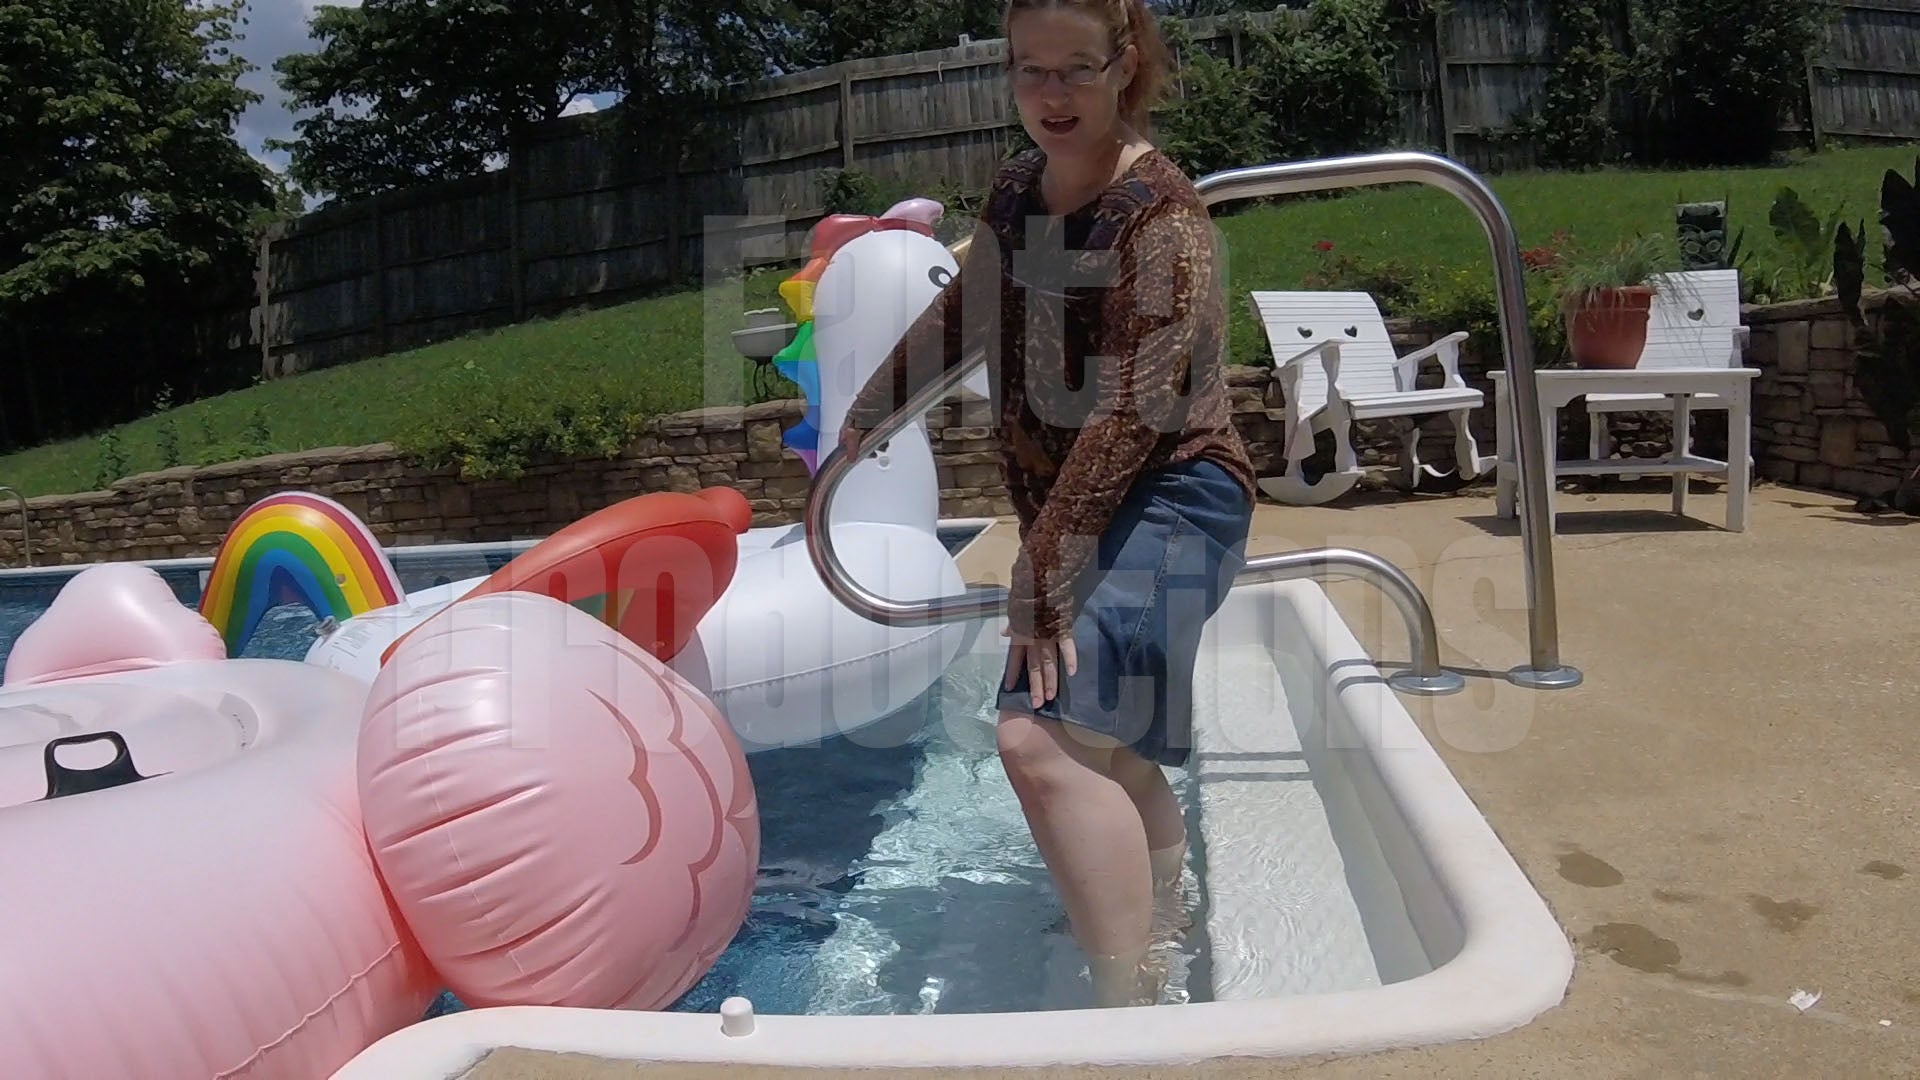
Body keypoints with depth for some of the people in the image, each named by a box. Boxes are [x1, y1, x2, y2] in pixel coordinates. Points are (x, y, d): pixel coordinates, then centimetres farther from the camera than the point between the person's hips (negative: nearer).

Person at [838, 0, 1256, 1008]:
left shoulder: (1160, 214, -14)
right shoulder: (1018, 191, 10)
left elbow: (1131, 416, -21)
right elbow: (957, 322, 26)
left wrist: (1042, 573, -21)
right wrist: (864, 416, 38)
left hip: (1166, 498, -8)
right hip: (1069, 508, 8)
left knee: (1044, 740, -26)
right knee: (1114, 761, 17)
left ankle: (1131, 1011, -22)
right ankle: (1159, 955, 36)